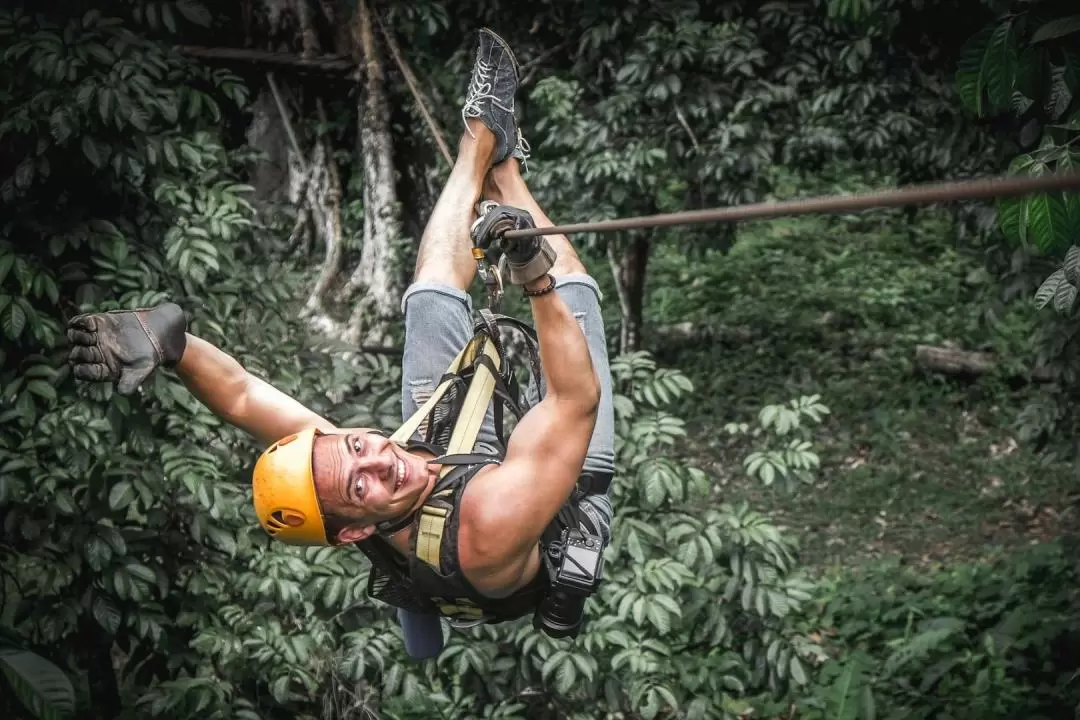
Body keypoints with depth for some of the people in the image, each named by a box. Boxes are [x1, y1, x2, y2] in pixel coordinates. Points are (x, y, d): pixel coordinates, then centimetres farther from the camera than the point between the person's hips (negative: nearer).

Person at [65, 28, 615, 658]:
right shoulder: (492, 521, -51)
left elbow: (241, 396, -35)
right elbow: (580, 397, -48)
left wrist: (169, 337, -55)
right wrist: (537, 274, -53)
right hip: (578, 493, -4)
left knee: (432, 296, 5)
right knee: (572, 287, -2)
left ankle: (483, 135, 28)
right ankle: (503, 168, 24)